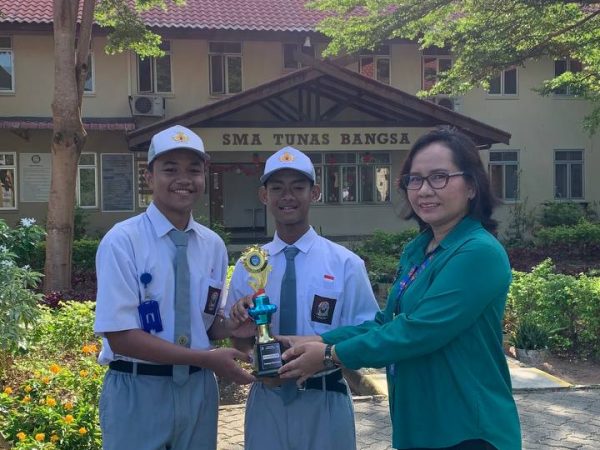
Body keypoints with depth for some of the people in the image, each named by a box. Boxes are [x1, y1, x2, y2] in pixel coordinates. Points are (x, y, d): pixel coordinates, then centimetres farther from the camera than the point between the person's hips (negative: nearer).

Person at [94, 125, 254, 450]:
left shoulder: (213, 245, 3)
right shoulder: (122, 241, -13)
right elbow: (121, 336, -17)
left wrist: (233, 326, -11)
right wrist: (207, 358, -20)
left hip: (199, 389, 5)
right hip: (137, 392, -5)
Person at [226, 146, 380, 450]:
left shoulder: (346, 263, -8)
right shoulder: (247, 266, 3)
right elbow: (240, 343, 7)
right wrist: (242, 321, -14)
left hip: (324, 403, -2)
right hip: (265, 400, 2)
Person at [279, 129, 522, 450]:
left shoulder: (479, 254, -19)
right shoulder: (415, 251, 8)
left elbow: (417, 331, -24)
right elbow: (388, 321, 9)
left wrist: (331, 355, -16)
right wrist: (319, 341, -3)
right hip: (416, 423, 8)